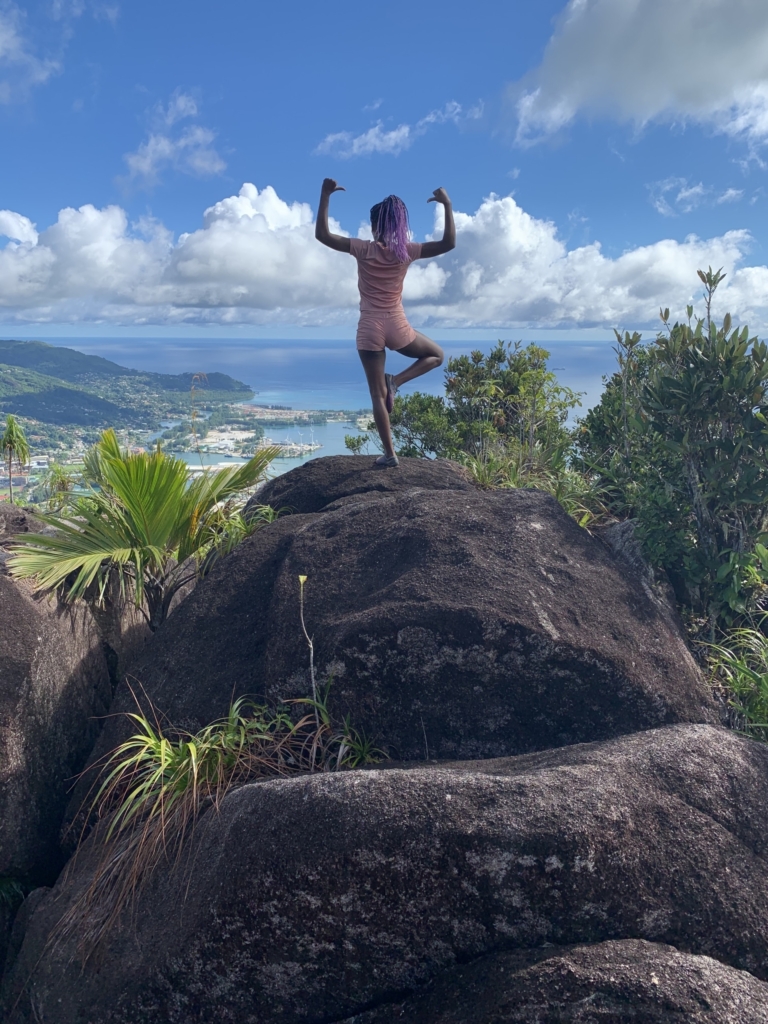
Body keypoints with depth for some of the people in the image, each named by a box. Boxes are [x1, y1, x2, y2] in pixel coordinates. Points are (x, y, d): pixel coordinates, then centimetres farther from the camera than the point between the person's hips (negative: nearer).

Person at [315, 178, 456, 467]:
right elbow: (449, 243, -2)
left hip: (369, 330, 0)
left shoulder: (363, 249, -5)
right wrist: (447, 205, 1)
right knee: (436, 355, 27)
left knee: (377, 395, 6)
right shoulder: (406, 251, -3)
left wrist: (325, 196, -3)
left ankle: (389, 454, 4)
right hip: (397, 327, 0)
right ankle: (395, 381, 2)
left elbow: (322, 235, -4)